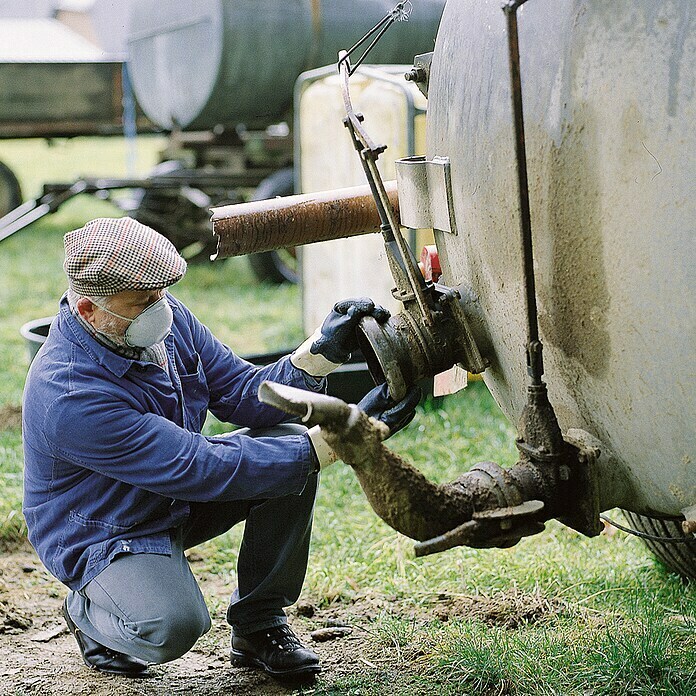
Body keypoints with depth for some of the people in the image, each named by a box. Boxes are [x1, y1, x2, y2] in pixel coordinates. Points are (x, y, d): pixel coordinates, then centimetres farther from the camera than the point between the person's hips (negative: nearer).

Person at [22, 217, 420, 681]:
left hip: (180, 499, 8)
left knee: (288, 442, -14)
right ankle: (87, 612, 3)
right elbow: (203, 470, -35)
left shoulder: (168, 319, -11)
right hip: (105, 534, -8)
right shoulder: (69, 396, -35)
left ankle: (260, 625, -1)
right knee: (171, 627, -35)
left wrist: (322, 351, -23)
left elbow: (243, 393, -4)